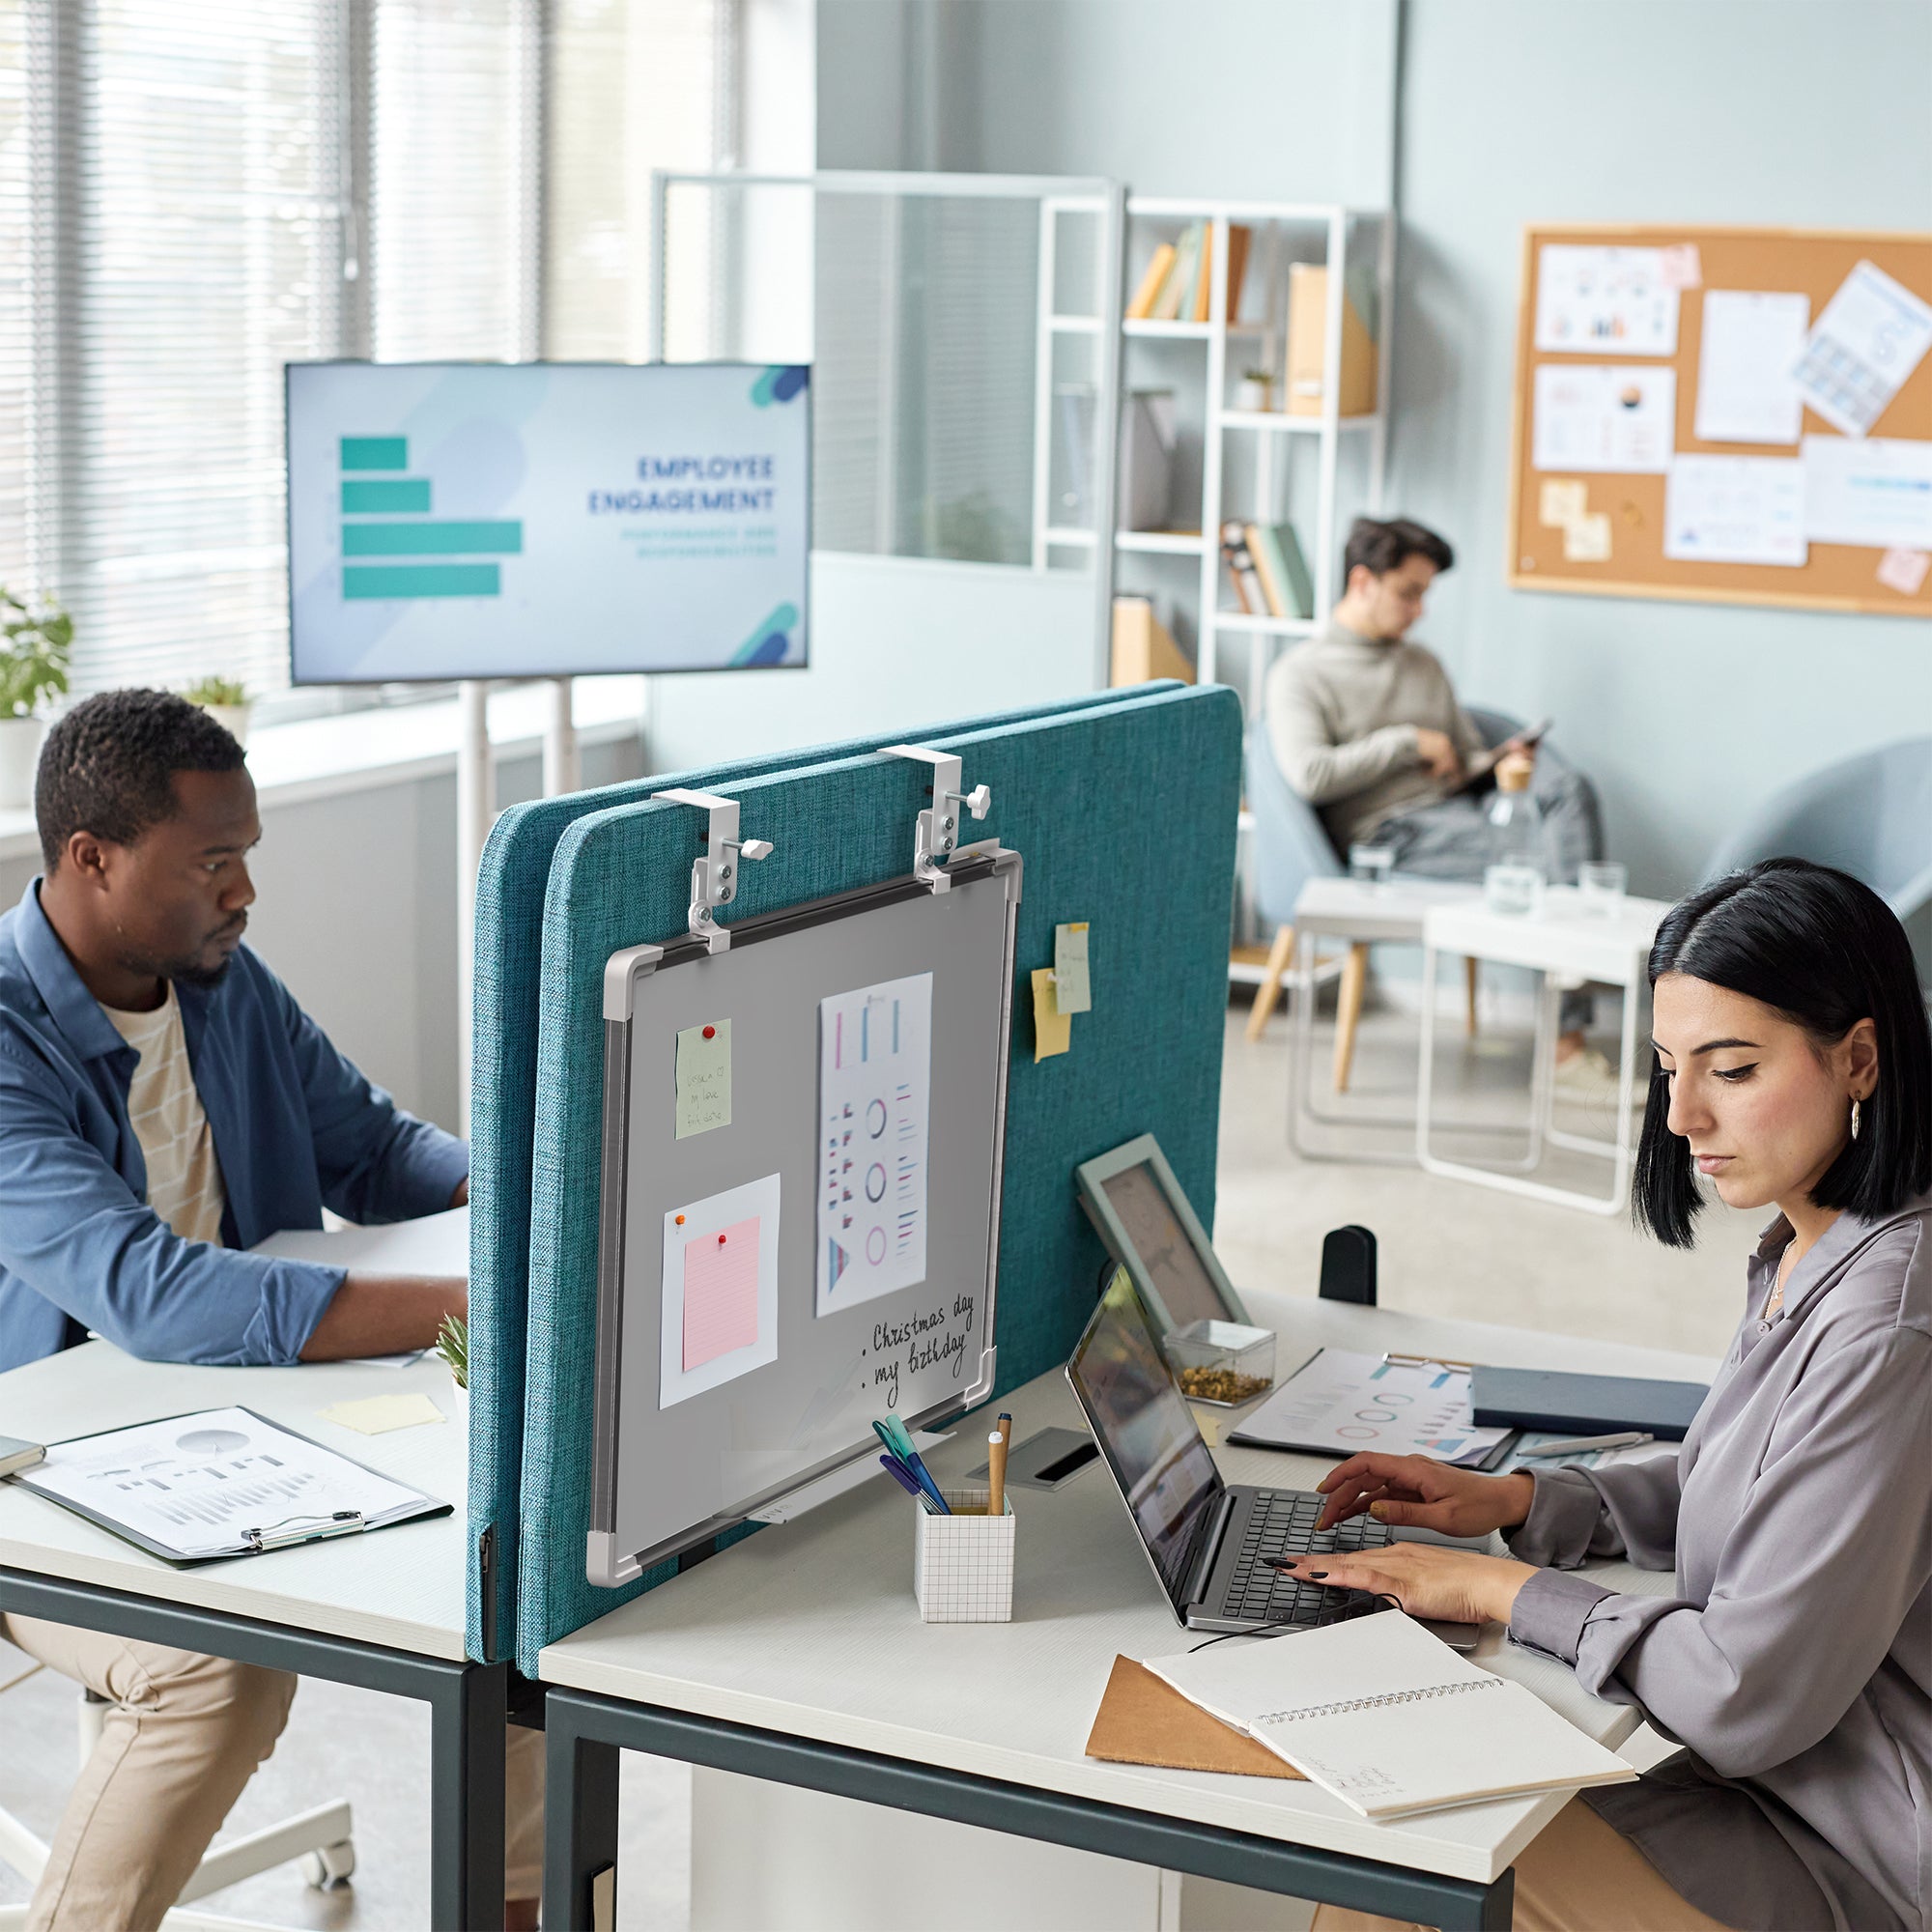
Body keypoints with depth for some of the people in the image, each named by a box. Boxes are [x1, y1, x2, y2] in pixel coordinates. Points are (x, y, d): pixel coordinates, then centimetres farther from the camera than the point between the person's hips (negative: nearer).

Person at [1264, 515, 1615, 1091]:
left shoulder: (1424, 665, 27)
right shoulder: (1300, 673, 4)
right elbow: (1311, 774, -12)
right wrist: (1408, 742, -6)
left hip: (1459, 809, 7)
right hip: (1389, 835, -6)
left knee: (1565, 784, -27)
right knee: (1543, 850, -31)